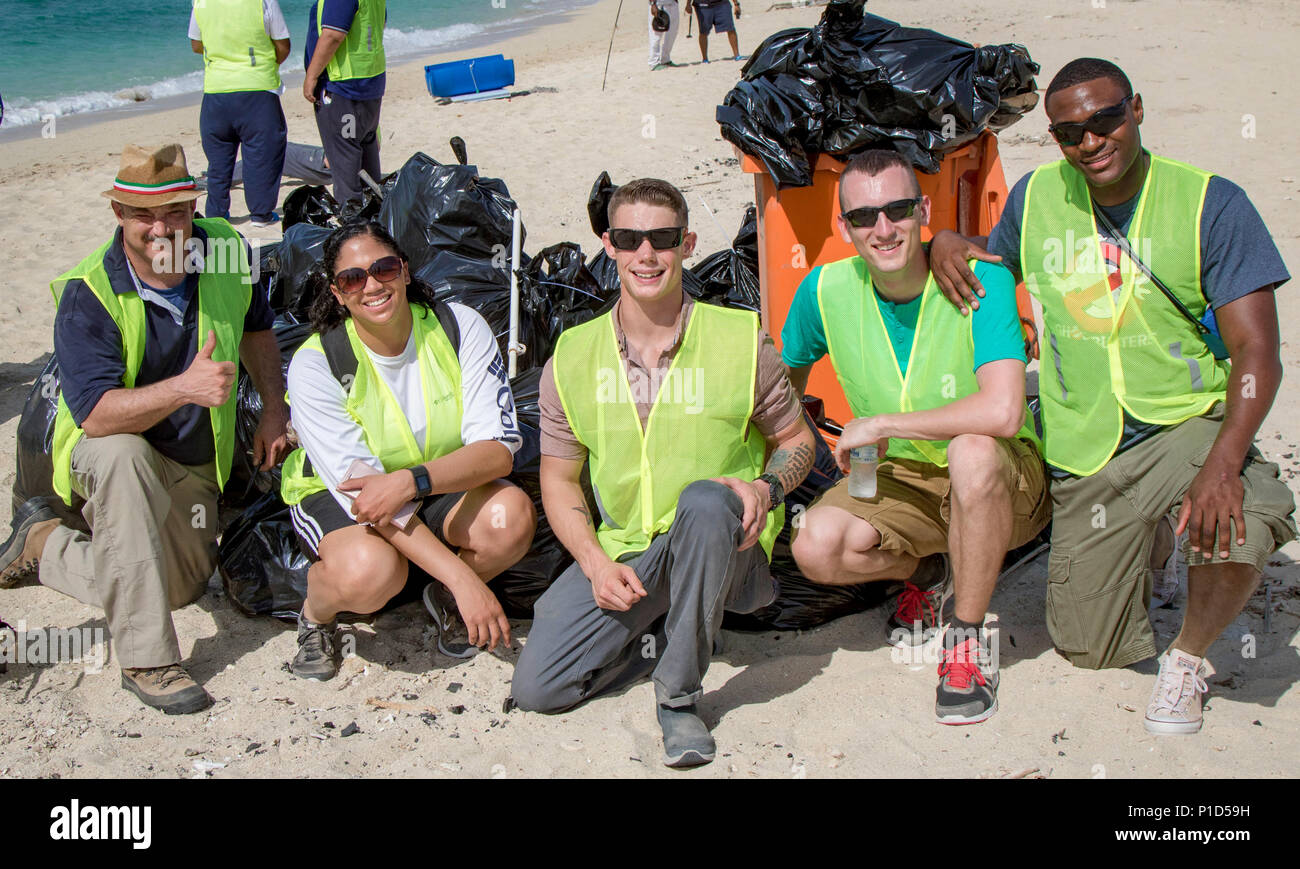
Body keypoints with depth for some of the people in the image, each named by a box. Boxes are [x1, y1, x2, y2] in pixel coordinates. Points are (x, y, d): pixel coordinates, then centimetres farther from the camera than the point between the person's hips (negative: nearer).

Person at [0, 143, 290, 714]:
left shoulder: (225, 250, -12)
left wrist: (274, 407, 0)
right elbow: (95, 415, -34)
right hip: (105, 451, -5)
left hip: (193, 464, 5)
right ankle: (147, 661, -31)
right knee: (122, 455, -40)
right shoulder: (88, 294, -25)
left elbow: (255, 324, 10)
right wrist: (183, 388, -48)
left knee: (180, 588, 2)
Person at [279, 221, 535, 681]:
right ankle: (315, 613, 1)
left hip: (443, 487, 3)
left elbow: (498, 448, -20)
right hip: (335, 493, -3)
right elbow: (359, 485, -27)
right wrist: (462, 577, -36)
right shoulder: (315, 363, -21)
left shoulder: (460, 327, -14)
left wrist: (412, 481, -40)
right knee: (369, 570, -37)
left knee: (512, 514, -29)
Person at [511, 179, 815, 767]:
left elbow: (796, 439, 9)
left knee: (705, 499, -39)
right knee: (536, 687, -16)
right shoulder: (572, 358, 3)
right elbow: (559, 478, 8)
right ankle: (679, 633, 10)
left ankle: (678, 695, -20)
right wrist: (595, 562, -9)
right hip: (622, 553, 2)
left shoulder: (741, 341, -3)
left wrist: (766, 488, -15)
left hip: (724, 555, -2)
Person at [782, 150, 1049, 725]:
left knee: (972, 449, -39)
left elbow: (1002, 412, -35)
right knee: (816, 547, -25)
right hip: (897, 479, 4)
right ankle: (928, 574, 11)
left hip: (1004, 484, -4)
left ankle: (968, 642, -17)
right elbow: (784, 379, 13)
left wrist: (880, 425, -26)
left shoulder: (980, 280, -21)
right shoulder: (826, 290, -8)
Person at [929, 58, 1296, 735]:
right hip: (1082, 454, 3)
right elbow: (996, 265, 26)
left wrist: (1223, 462, -30)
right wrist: (948, 244, 1)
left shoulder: (1210, 203, -9)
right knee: (1089, 651, 6)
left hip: (1187, 426, -3)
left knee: (1234, 536, -36)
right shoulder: (1035, 197, 3)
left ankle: (1187, 658, -2)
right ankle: (1137, 553, 41)